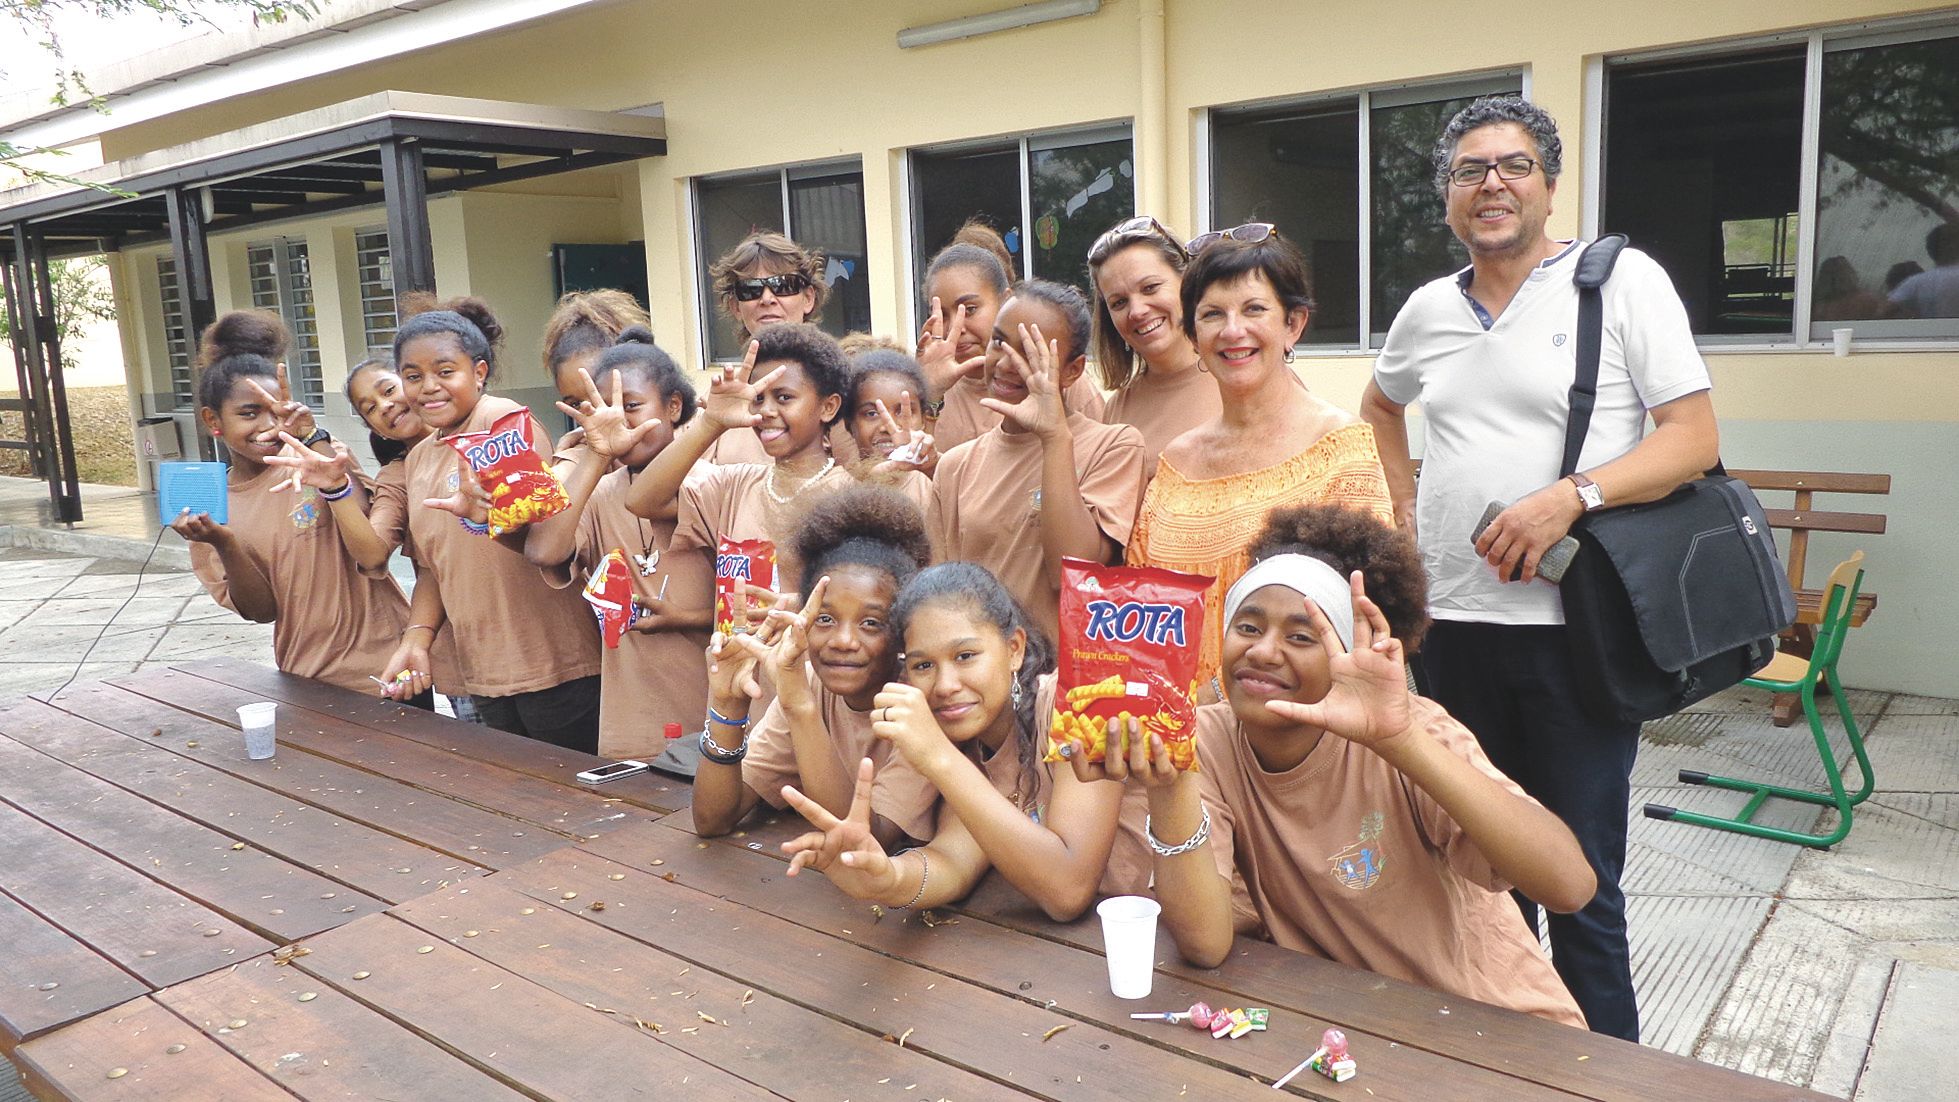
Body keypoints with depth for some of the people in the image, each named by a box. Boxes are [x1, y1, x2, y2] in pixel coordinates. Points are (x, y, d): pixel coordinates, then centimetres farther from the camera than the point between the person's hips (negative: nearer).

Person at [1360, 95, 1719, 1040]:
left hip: (1571, 629, -4)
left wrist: (1571, 497, -21)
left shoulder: (1622, 280, -2)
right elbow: (1379, 406, 30)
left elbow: (1694, 438, -8)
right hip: (1451, 621, 5)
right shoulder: (1429, 309, 11)